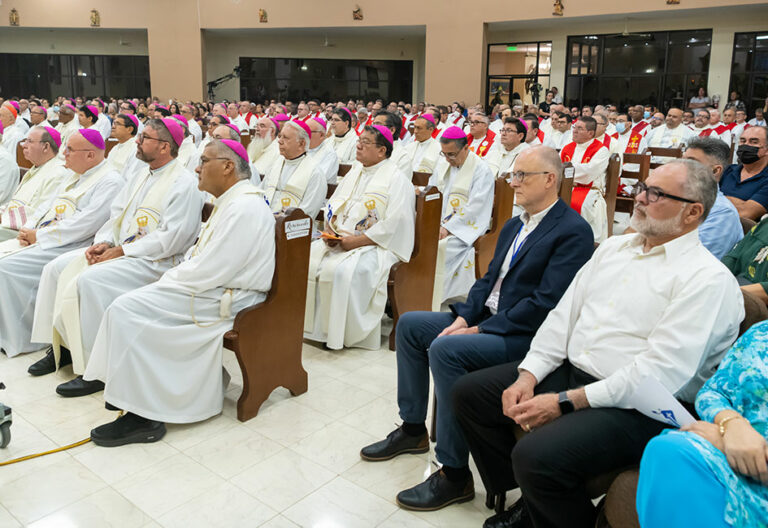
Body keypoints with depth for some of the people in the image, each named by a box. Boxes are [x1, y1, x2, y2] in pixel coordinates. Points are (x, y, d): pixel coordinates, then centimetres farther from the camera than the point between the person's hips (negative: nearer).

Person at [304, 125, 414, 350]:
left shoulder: (397, 179, -7)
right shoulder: (355, 172, 18)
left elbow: (394, 224, -18)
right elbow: (333, 204, 21)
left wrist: (355, 241, -19)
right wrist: (329, 230, -1)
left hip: (375, 245, -7)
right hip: (339, 240, 7)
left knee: (341, 270, -33)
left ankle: (337, 333, -16)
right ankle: (311, 325, -6)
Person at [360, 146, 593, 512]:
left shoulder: (573, 231, -14)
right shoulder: (514, 225, 15)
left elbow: (546, 302, -22)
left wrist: (481, 329, -21)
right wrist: (464, 317, -4)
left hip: (525, 335, -10)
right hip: (486, 318, 10)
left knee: (444, 349, -30)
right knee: (409, 324, 7)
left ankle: (454, 474, -16)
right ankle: (413, 430, 18)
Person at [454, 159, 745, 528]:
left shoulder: (708, 279, -12)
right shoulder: (613, 248, 13)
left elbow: (661, 372, -21)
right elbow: (564, 314, 10)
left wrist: (565, 402, -22)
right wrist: (527, 375, -3)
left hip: (633, 405, -8)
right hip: (569, 370, 8)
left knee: (536, 454, -31)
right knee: (470, 391, 3)